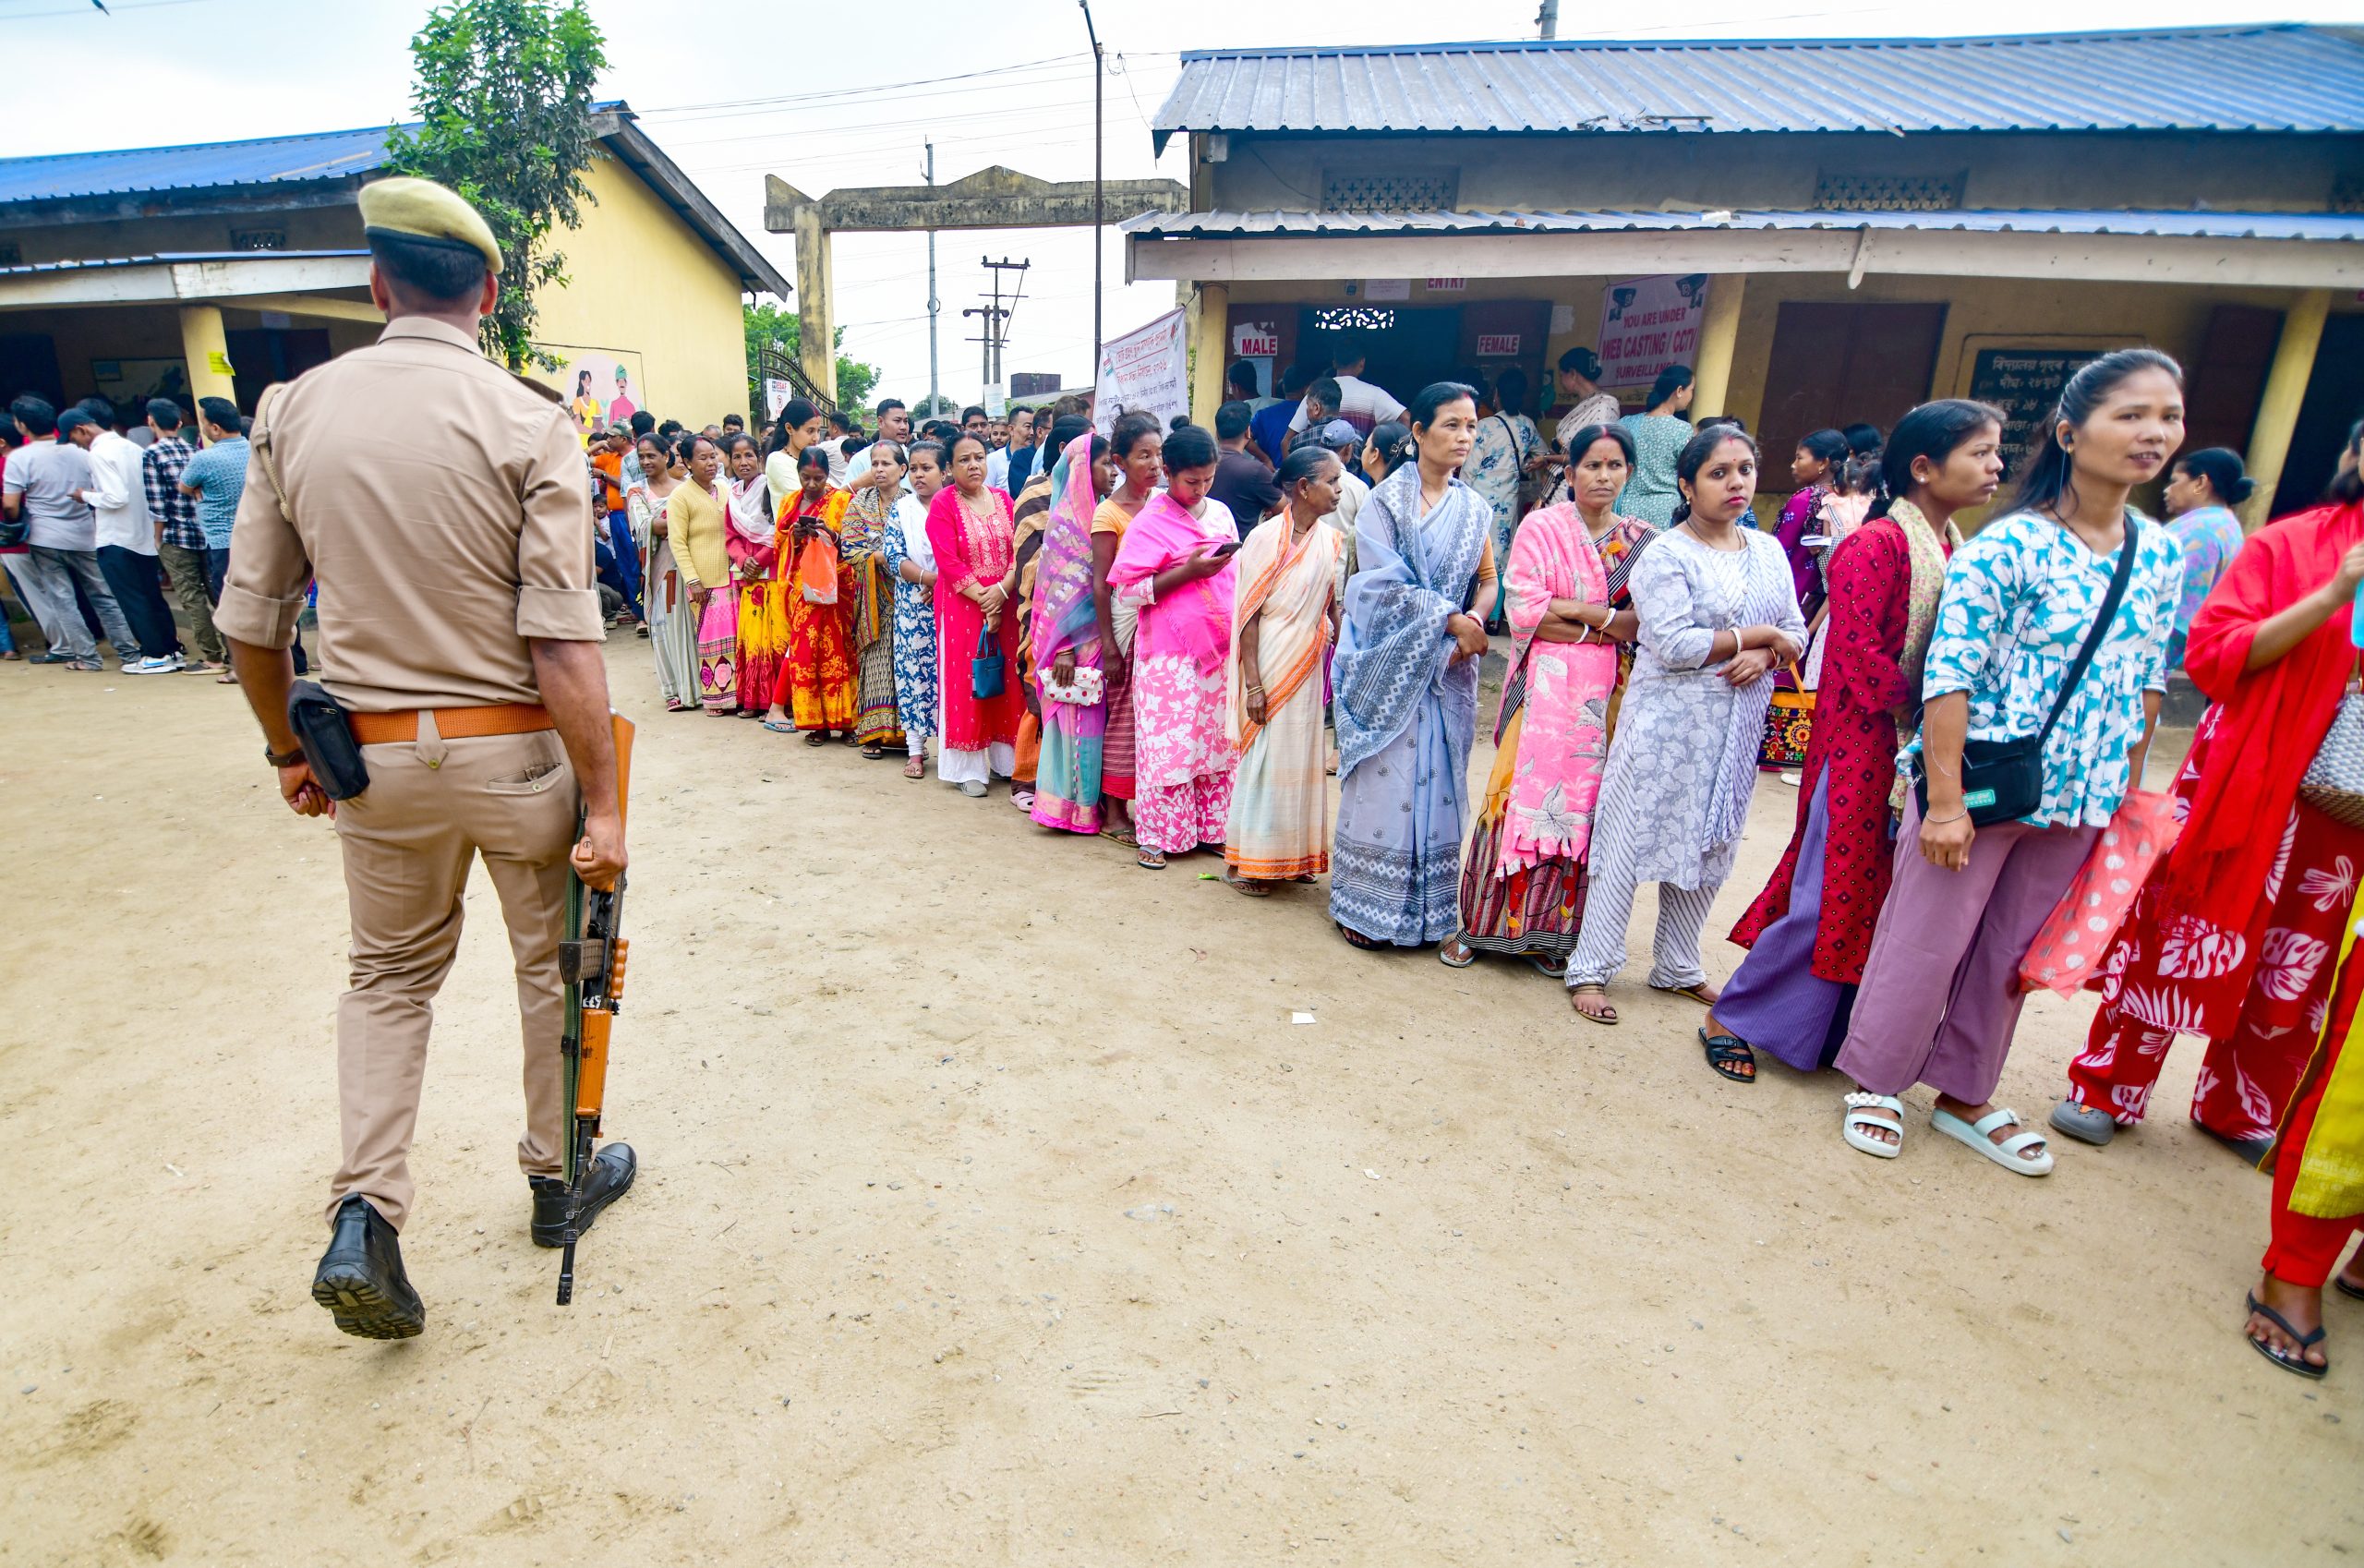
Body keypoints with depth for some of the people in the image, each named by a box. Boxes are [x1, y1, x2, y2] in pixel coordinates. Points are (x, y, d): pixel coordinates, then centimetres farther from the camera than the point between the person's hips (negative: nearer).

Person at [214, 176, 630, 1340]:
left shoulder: (292, 410, 1)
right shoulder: (527, 421, -12)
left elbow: (249, 622, 5)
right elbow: (563, 643, -19)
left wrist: (286, 749, 19)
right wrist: (603, 802, -15)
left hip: (373, 753, 3)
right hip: (515, 747, -3)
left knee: (390, 974, 22)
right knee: (553, 965, 17)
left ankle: (362, 1218, 13)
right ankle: (558, 1178, 34)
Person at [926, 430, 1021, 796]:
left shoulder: (1003, 500, 10)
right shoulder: (943, 503, -3)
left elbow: (1018, 550, 1)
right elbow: (948, 560, -11)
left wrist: (1002, 591, -15)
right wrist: (981, 597, -17)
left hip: (1004, 602, 4)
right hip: (961, 604, -4)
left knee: (1004, 679, 6)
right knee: (965, 680, -1)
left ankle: (1002, 757, 17)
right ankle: (968, 768, 5)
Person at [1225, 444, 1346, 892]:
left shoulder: (1330, 541, 5)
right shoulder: (1266, 538, -12)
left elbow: (1334, 607, 10)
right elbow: (1248, 615, -13)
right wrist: (1253, 683, -17)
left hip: (1308, 666, 6)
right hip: (1270, 665, -6)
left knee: (1301, 757, 13)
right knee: (1263, 757, 1)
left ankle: (1291, 853, 28)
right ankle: (1242, 860, 16)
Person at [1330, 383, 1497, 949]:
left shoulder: (1475, 509, 12)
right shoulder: (1386, 499, -2)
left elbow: (1487, 579, 11)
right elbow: (1383, 581, -12)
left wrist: (1473, 626, -9)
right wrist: (1452, 618, -16)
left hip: (1449, 667, 4)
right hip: (1390, 663, -4)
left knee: (1439, 782, 6)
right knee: (1384, 779, -2)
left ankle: (1429, 905, 16)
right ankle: (1365, 905, 10)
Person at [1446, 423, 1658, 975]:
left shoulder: (1644, 542, 10)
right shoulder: (1541, 528, 1)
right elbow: (1524, 611, -10)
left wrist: (1576, 609, -12)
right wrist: (1601, 628, -9)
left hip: (1610, 697, 3)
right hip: (1545, 688, -3)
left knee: (1583, 807, 5)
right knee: (1523, 796, -3)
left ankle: (1549, 931, 16)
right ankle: (1480, 924, 8)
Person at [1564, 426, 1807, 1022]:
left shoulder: (1768, 551, 11)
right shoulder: (1666, 555, -9)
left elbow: (1795, 634, 10)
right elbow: (1673, 643, -19)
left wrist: (1763, 657, -12)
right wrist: (1758, 634, -11)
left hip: (1737, 726, 7)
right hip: (1667, 720, -6)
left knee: (1710, 846, 13)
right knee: (1632, 841, -3)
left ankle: (1677, 967, 28)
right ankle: (1591, 969, 6)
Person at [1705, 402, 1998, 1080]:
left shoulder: (1960, 552, 11)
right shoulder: (1875, 546, -12)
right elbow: (1856, 651, -19)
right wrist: (1918, 709, -14)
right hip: (1864, 750, -8)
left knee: (1881, 902, 12)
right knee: (1827, 896, -4)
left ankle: (1836, 1034, 25)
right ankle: (1732, 1018, 11)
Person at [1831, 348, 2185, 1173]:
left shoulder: (2160, 554, 6)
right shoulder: (2007, 545, -13)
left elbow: (2145, 684, 13)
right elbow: (1948, 677, -17)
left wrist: (2126, 795, 12)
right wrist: (1944, 800, -19)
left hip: (2080, 798, 6)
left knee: (2011, 953, 15)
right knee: (1926, 941, 4)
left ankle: (1964, 1094, 32)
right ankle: (1876, 1082, 24)